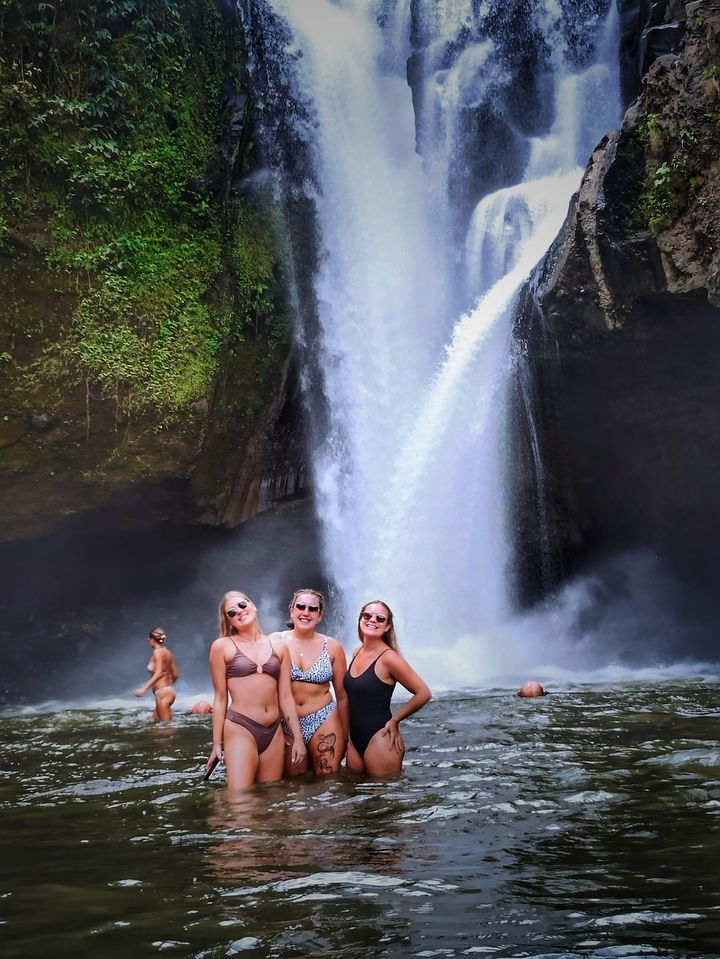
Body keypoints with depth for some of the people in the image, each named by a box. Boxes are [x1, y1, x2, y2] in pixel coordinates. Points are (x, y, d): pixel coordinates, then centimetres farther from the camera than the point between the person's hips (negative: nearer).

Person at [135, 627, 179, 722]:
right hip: (169, 691, 9)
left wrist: (144, 688, -23)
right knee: (153, 720, 15)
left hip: (163, 692, -9)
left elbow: (159, 673, -20)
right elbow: (175, 675, 17)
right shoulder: (167, 652, 14)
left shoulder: (157, 652, -9)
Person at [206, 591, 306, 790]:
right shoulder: (222, 646, 1)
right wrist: (217, 743, 1)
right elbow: (220, 698, 2)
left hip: (274, 732, 4)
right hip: (240, 729, -4)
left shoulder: (279, 647, 11)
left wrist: (297, 737, 7)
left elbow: (285, 696, 12)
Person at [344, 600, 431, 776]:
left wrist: (394, 721, -8)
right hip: (355, 739, 8)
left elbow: (423, 693, -15)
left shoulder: (388, 657, -14)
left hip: (380, 739, -7)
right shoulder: (358, 652, 7)